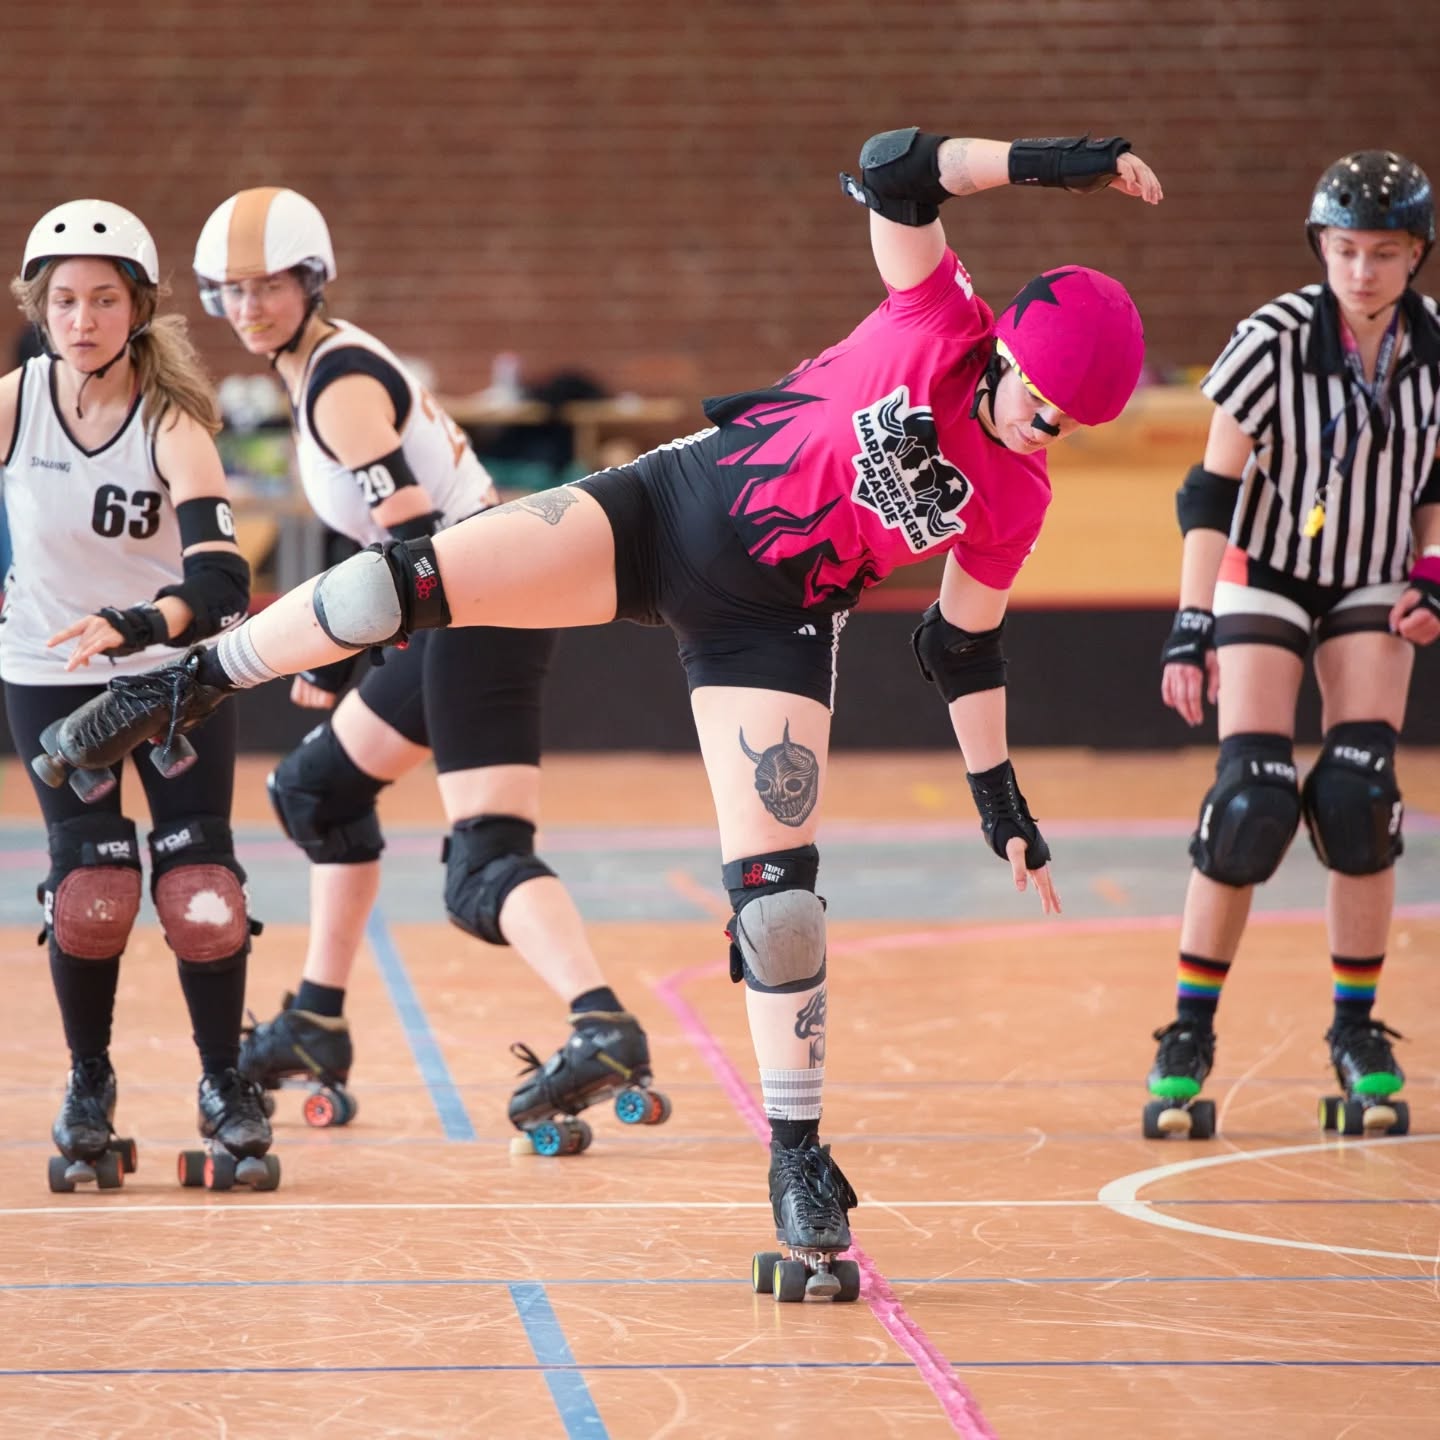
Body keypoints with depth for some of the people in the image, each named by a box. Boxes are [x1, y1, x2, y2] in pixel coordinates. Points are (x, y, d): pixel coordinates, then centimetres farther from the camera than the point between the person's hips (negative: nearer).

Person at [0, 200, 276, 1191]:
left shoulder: (173, 424, -22)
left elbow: (222, 580, -34)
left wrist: (139, 624, -50)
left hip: (177, 671, -1)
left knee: (198, 884, -7)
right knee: (89, 884, -7)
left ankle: (226, 1089, 13)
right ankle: (88, 1091, 13)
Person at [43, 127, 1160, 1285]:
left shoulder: (1016, 497, -3)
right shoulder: (939, 321, -10)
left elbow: (965, 644, 10)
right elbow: (892, 170, -20)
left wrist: (1001, 797, 9)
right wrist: (1042, 162, -29)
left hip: (770, 624, 1)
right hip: (673, 508, -1)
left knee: (775, 891, -9)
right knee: (417, 579, -20)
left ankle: (800, 1169, 5)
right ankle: (190, 687, 3)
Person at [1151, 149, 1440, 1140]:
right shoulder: (1275, 341, -21)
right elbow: (1211, 490, -17)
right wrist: (1190, 631, -22)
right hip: (1265, 580, -3)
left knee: (1360, 801, -10)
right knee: (1251, 804, -15)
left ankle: (1358, 1035, 4)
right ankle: (1189, 1040, -3)